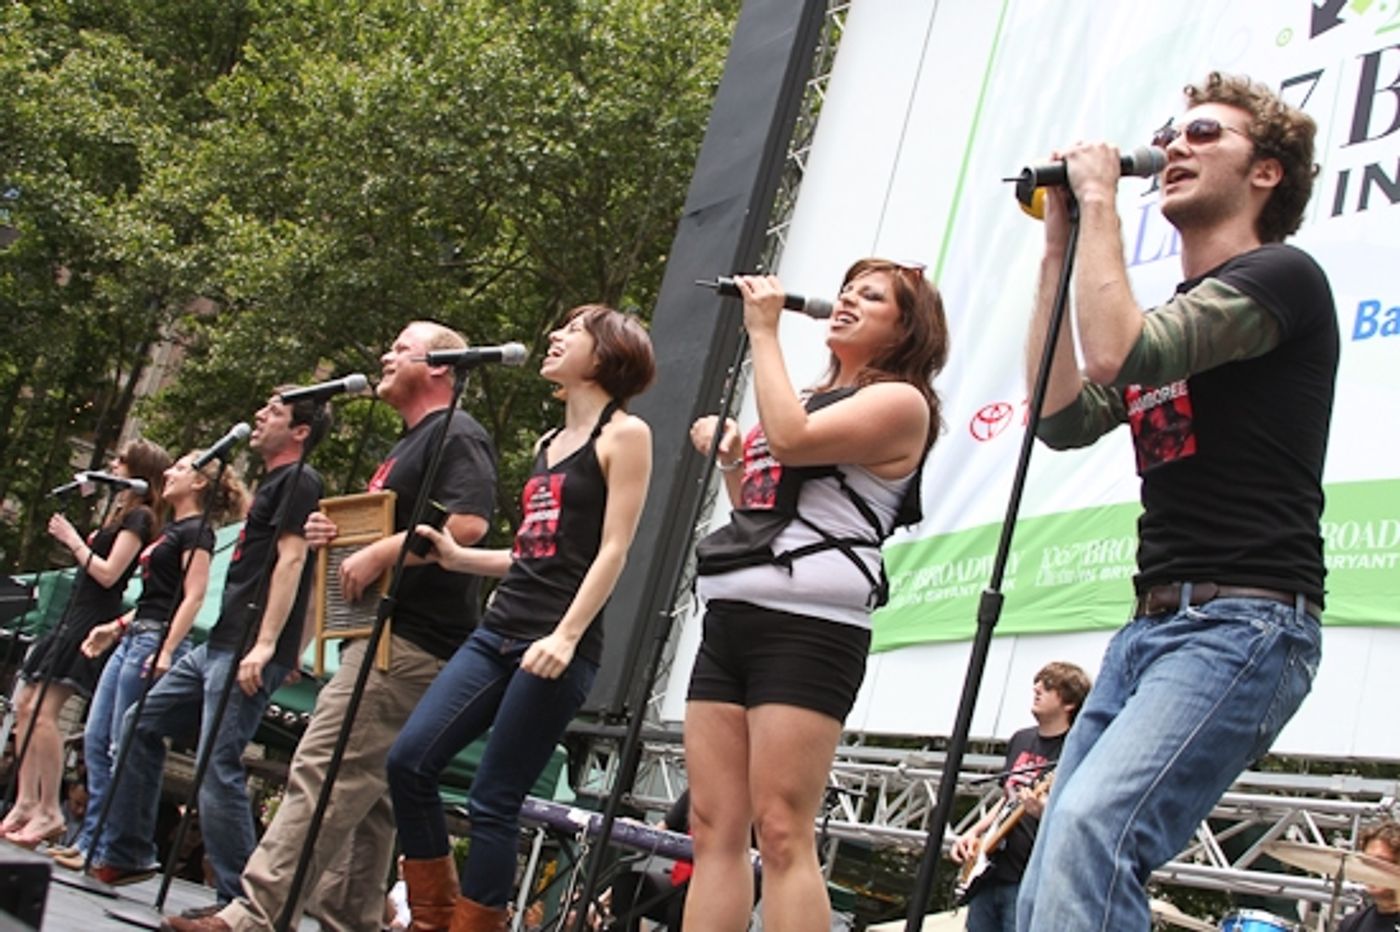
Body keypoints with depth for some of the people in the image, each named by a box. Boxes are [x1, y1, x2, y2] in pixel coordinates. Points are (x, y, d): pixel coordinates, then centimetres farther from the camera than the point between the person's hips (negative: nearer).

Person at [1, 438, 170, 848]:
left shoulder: (139, 518, -9)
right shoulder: (123, 515, 20)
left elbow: (108, 573, -17)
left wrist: (72, 538, -9)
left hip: (94, 622, -10)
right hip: (76, 618, 10)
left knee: (42, 710, -17)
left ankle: (49, 812, -14)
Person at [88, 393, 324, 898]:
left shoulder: (299, 481, -7)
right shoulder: (271, 483, 23)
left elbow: (290, 560, -18)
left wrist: (264, 644, -24)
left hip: (249, 651, -11)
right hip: (219, 643, 11)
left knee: (217, 767, -15)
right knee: (140, 724, 15)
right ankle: (126, 855, 23)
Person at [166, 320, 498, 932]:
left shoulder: (458, 436, -8)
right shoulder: (406, 446, 25)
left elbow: (469, 523, -24)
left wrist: (379, 554, -20)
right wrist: (333, 534, 10)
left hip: (406, 645, -11)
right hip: (381, 636, 11)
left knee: (322, 775, -14)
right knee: (366, 794, 9)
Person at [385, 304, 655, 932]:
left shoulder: (624, 434, -1)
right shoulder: (547, 444, 21)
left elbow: (612, 551, -10)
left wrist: (566, 635, -19)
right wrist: (458, 558, 13)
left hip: (558, 646, -7)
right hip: (498, 631, 8)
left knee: (493, 802, -7)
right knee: (409, 762, -3)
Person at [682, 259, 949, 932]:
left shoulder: (900, 401, 1)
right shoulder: (813, 401, 27)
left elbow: (791, 441, -16)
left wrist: (764, 331, -6)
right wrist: (728, 459, 16)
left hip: (808, 624, -8)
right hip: (731, 617, 9)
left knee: (781, 833, -13)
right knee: (713, 828, 2)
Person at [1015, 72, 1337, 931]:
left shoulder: (1280, 276, -2)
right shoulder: (1175, 320, 24)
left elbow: (1118, 355, -18)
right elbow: (1064, 418, 11)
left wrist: (1099, 199, -5)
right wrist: (1059, 244, 14)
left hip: (1244, 623, -9)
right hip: (1153, 623, 9)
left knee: (1094, 829, -28)